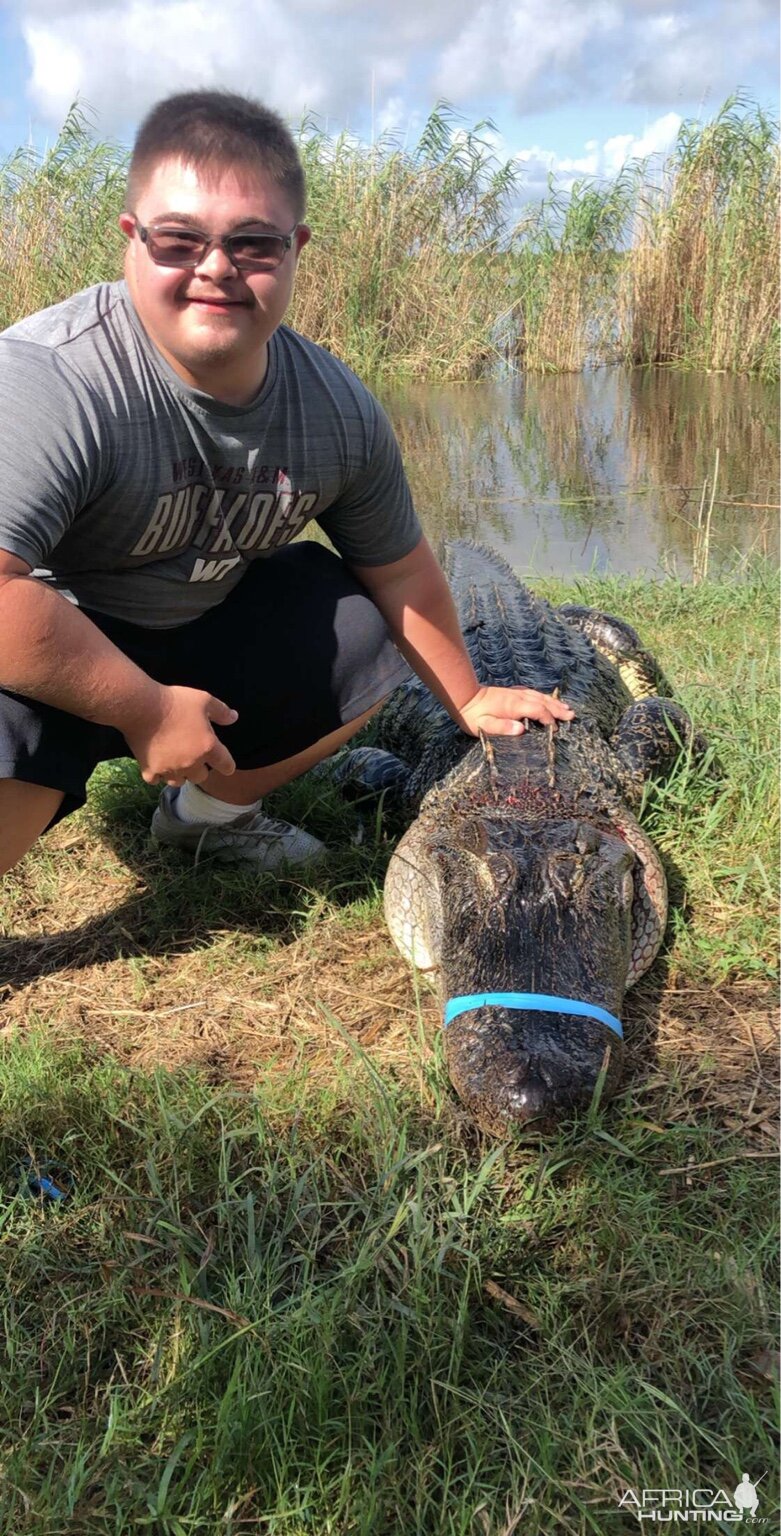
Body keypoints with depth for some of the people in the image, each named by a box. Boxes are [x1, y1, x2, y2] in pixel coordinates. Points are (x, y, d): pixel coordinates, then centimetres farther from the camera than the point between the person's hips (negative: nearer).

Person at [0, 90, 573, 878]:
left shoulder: (339, 407, -9)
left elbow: (401, 572, 5)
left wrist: (467, 701, 14)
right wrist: (148, 712, -30)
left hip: (194, 633, 7)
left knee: (361, 629, 1)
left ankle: (209, 811, 21)